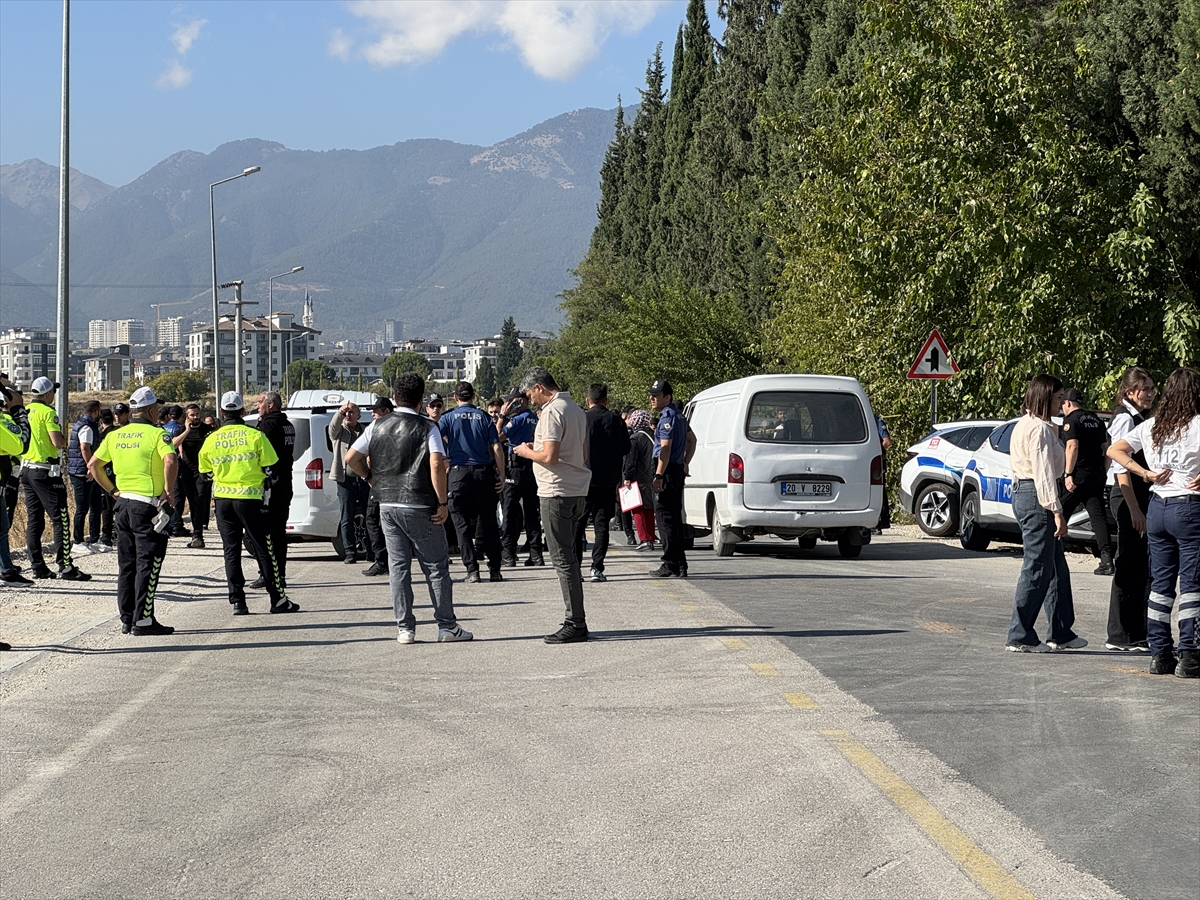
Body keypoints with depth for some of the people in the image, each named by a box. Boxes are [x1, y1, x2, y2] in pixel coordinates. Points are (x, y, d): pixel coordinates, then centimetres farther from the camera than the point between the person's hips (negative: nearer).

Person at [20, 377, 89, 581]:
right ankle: (66, 567, -9)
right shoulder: (47, 412, -12)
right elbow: (57, 442, -20)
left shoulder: (24, 412, 10)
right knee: (60, 519, -6)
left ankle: (37, 566, 11)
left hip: (26, 469, 8)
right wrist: (65, 440, 0)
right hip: (45, 470, -8)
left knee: (34, 519, 10)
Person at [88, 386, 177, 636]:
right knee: (147, 563, -3)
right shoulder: (156, 434, -9)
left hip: (123, 503, 6)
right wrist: (169, 489, -15)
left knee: (126, 564, 13)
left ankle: (127, 619, 17)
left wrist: (112, 490, 15)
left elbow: (93, 465, 12)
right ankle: (143, 620, -5)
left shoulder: (114, 435, 10)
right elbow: (170, 461, -26)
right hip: (148, 505, -6)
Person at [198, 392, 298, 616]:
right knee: (264, 550, 3)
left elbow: (205, 473, 12)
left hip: (222, 500, 3)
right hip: (250, 499, -3)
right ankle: (278, 599, 5)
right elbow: (270, 469, -4)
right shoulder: (255, 435, -7)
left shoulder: (211, 440, 3)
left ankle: (237, 601, 5)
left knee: (231, 551, 8)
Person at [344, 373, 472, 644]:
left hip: (387, 506, 4)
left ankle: (405, 628, 6)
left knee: (398, 567, 8)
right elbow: (437, 464, -19)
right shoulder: (427, 428, -6)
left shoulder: (378, 426, 6)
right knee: (436, 566, 4)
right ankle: (447, 626, 6)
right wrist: (442, 502, -13)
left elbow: (351, 459, 5)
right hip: (419, 506, -4)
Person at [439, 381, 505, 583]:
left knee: (462, 525, 4)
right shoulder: (484, 418, 4)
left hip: (459, 473, -1)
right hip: (483, 472, 1)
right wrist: (501, 476, 2)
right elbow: (497, 448, -2)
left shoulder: (448, 418, 0)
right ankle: (494, 570, 9)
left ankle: (472, 571, -2)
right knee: (488, 523, 9)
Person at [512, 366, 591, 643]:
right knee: (568, 556, 14)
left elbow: (550, 456, -22)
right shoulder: (576, 409, 15)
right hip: (578, 492, 10)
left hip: (557, 493, -10)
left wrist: (527, 452, -3)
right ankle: (576, 619, 16)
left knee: (563, 559, -6)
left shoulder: (552, 412, -14)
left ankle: (576, 624, -6)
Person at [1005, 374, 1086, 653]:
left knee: (1057, 568, 15)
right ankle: (1020, 637, -4)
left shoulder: (1023, 425, 18)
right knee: (1037, 568, -7)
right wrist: (1056, 510, -22)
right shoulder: (1040, 429, -14)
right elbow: (1044, 473, -20)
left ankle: (1061, 633, 21)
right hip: (1037, 498, -11)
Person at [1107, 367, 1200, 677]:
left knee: (1160, 583, 11)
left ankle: (1159, 654, 11)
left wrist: (1146, 473, 4)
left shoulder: (1151, 426, 9)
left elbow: (1114, 450, 10)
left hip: (1157, 507, 6)